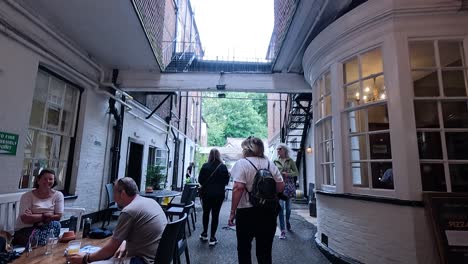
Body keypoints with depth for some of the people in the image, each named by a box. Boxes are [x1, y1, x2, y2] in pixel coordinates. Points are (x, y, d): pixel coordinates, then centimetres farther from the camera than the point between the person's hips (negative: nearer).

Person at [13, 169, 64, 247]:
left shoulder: (58, 195, 0)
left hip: (46, 228, 2)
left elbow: (58, 217, -6)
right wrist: (44, 216, -11)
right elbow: (25, 218, -14)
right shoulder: (27, 196, -4)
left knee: (55, 225, -31)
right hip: (26, 229, -2)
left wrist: (34, 217, -10)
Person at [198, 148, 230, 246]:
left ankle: (205, 234, 29)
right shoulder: (223, 167, -8)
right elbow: (226, 181, -2)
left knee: (206, 213, 18)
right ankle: (212, 237, 10)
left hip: (207, 193, 1)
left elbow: (200, 180, -5)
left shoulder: (205, 166, -10)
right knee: (215, 215, 7)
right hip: (219, 194, 0)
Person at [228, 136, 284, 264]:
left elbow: (238, 187, -20)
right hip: (268, 212, 4)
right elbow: (281, 186, 3)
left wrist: (232, 212, -15)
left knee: (244, 249, 15)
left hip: (247, 212, -4)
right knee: (265, 251, 15)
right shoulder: (270, 164, 4)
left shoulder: (242, 163, -9)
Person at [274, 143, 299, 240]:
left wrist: (288, 174, -13)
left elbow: (296, 172, 3)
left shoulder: (290, 161, 2)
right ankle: (283, 231, -3)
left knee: (288, 206, 11)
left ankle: (287, 221, 42)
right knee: (280, 206, -9)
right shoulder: (275, 162, 5)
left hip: (289, 184, 0)